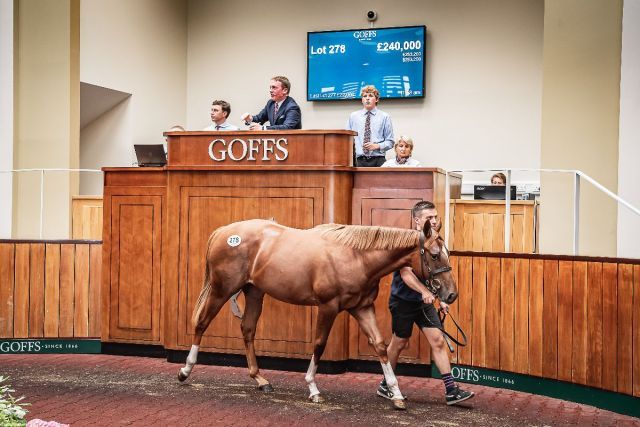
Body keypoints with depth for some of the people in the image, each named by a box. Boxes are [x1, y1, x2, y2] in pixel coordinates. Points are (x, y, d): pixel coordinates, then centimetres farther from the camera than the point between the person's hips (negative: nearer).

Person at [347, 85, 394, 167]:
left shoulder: (384, 117, 8)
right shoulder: (353, 116, 13)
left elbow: (390, 142, 8)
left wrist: (377, 146, -11)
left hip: (378, 160, -1)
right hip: (359, 161, 1)